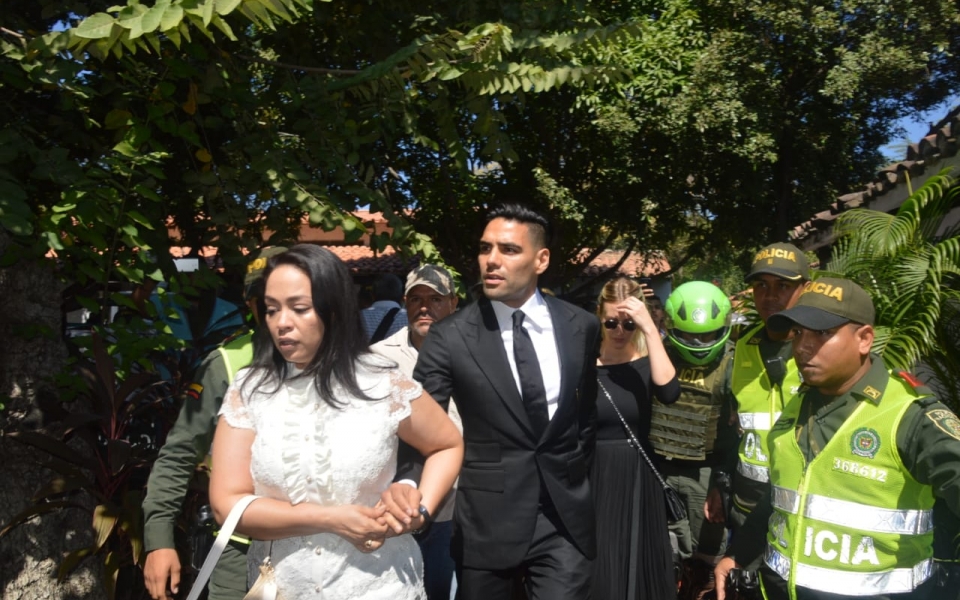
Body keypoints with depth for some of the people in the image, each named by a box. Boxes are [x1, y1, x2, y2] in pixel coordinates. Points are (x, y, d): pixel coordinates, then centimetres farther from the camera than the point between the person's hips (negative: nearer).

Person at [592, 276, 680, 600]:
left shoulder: (648, 364, 0)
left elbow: (669, 392, -23)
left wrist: (650, 329, -24)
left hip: (637, 480, 1)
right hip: (595, 480, -1)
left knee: (639, 569, 12)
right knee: (596, 573, 8)